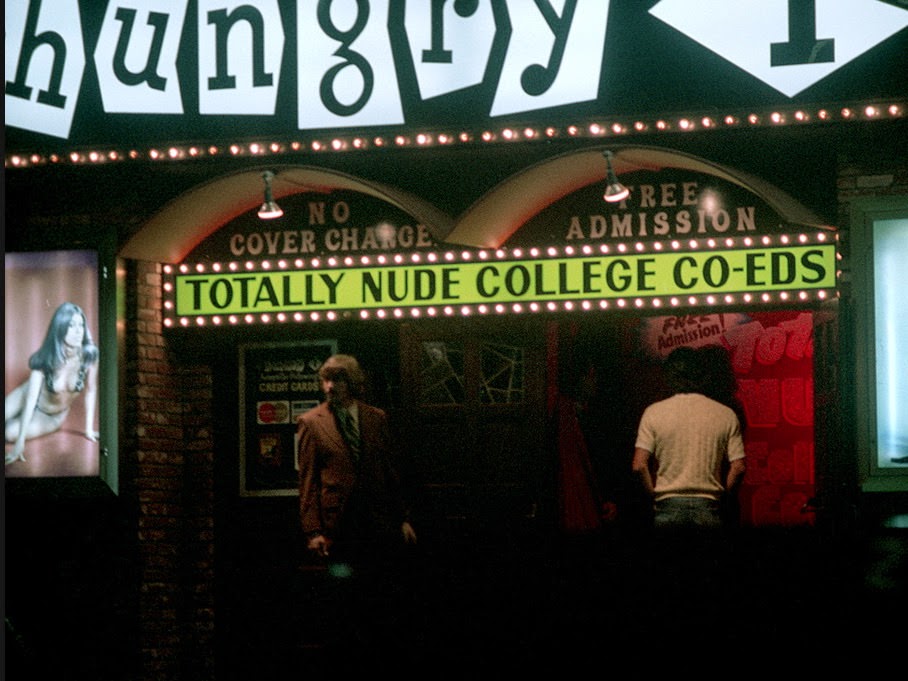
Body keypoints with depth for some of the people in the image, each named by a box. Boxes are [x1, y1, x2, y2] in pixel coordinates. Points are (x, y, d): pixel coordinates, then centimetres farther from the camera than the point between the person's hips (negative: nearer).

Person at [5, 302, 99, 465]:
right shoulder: (44, 360, -30)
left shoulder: (89, 355, -28)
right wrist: (20, 442, -41)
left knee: (10, 434, -21)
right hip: (28, 401, 0)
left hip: (52, 417, 0)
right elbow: (31, 399, -34)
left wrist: (89, 429, -11)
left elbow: (91, 390, -13)